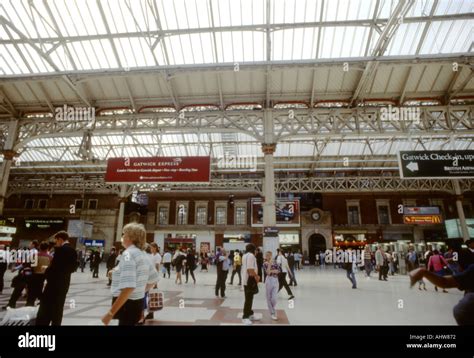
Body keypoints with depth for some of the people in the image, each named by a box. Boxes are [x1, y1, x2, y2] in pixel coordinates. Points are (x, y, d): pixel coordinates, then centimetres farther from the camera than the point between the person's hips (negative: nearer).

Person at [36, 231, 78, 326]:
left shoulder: (60, 249, -15)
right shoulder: (73, 251, 8)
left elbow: (53, 266, -19)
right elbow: (73, 268, 11)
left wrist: (47, 272, -1)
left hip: (55, 282, -8)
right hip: (64, 283, 8)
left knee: (45, 308, 1)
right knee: (58, 309, 15)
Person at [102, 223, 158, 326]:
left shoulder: (128, 253, -19)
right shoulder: (143, 254, 7)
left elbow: (128, 288, -28)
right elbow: (153, 280, 17)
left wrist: (110, 313, -24)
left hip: (128, 305, -8)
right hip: (138, 303, 8)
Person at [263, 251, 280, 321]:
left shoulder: (275, 263, 4)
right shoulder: (265, 264, -3)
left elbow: (279, 270, -8)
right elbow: (267, 272, -16)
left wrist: (271, 271, -14)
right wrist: (269, 264, -17)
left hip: (275, 281, 1)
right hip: (269, 281, -1)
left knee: (274, 298, -3)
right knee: (269, 298, 5)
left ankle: (273, 312, 25)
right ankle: (272, 313, 19)